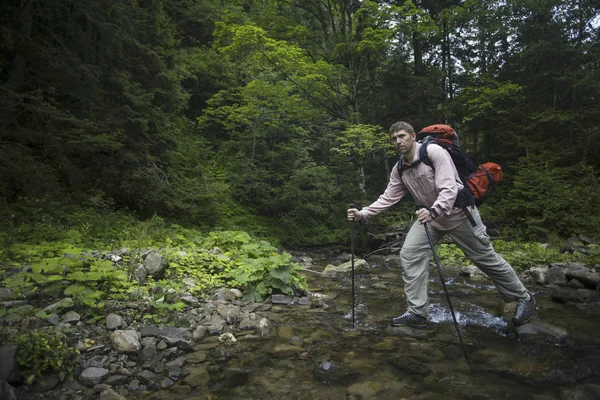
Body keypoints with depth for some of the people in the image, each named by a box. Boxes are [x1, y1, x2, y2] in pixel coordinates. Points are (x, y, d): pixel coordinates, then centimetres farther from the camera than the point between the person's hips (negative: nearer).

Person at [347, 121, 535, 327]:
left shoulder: (434, 152, -23)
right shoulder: (399, 170, -2)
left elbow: (449, 188, -30)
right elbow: (387, 198, -2)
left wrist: (433, 211, -48)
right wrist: (362, 213, -15)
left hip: (458, 213, -6)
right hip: (430, 215, 6)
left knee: (485, 257, 7)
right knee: (409, 254, -8)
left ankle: (523, 298, 31)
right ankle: (417, 312, 0)